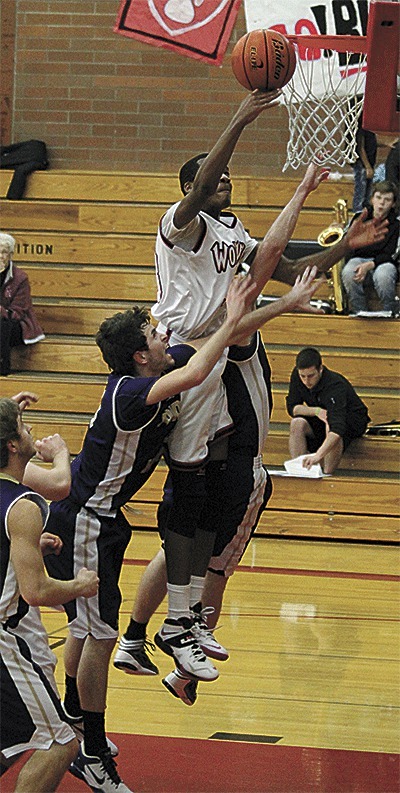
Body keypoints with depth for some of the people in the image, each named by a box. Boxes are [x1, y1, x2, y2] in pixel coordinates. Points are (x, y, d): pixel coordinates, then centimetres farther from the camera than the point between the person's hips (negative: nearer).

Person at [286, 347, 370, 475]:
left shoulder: (335, 386, -36)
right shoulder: (297, 376, -17)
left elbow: (337, 429, -48)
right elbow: (292, 407, -10)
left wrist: (318, 455, -62)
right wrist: (316, 411, -30)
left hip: (352, 420, -5)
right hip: (318, 420, 5)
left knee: (330, 426, -40)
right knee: (297, 422, -27)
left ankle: (327, 475, -34)